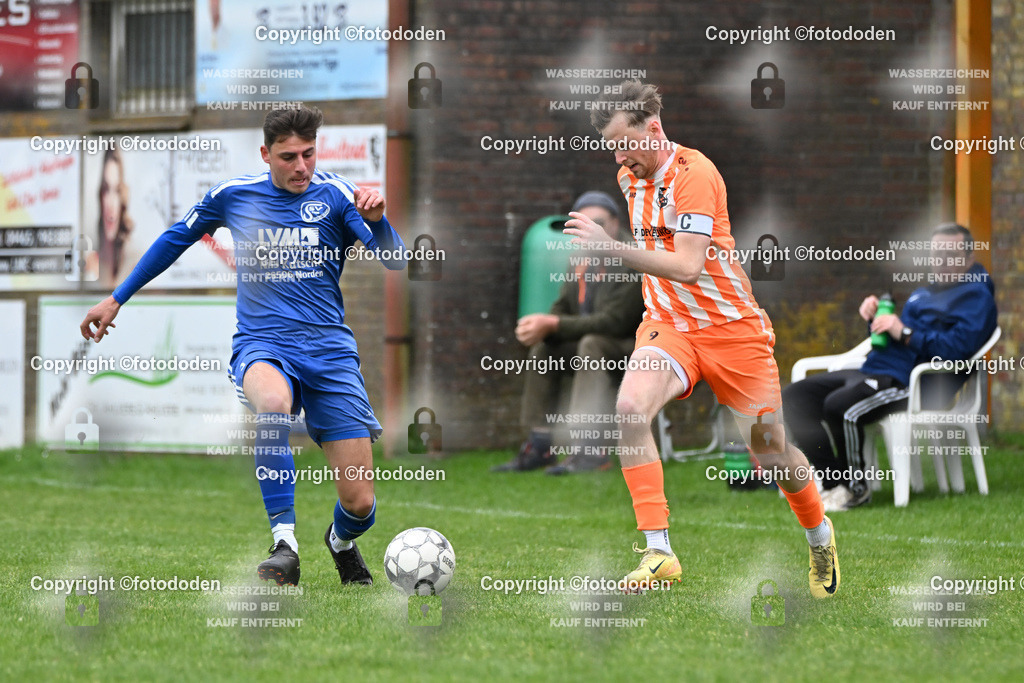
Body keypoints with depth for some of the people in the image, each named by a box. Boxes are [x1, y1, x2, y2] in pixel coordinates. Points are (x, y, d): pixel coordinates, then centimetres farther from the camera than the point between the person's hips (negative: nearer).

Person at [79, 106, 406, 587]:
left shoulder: (334, 194, 0)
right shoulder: (233, 196, 5)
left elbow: (395, 261, -8)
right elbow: (175, 240, 22)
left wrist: (376, 221, -29)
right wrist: (116, 299, 25)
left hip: (330, 350, 0)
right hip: (262, 346, 0)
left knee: (360, 503, -5)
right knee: (272, 400, -41)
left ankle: (342, 541, 34)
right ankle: (284, 544, -36)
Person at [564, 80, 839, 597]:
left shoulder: (694, 174, -19)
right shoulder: (630, 178, 5)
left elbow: (688, 267, -30)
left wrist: (612, 247, -36)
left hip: (732, 329, -5)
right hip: (667, 327, 5)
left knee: (771, 455, 4)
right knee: (631, 406, -27)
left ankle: (819, 536, 36)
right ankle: (658, 551, -29)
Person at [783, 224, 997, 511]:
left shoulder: (976, 296, 0)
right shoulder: (923, 294, 30)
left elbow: (958, 348, -17)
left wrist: (905, 333, -19)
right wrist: (875, 320, 11)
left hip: (909, 381, -10)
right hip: (873, 370, 10)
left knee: (840, 406, -34)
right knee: (795, 396, -3)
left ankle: (856, 489, -14)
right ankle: (834, 482, -10)